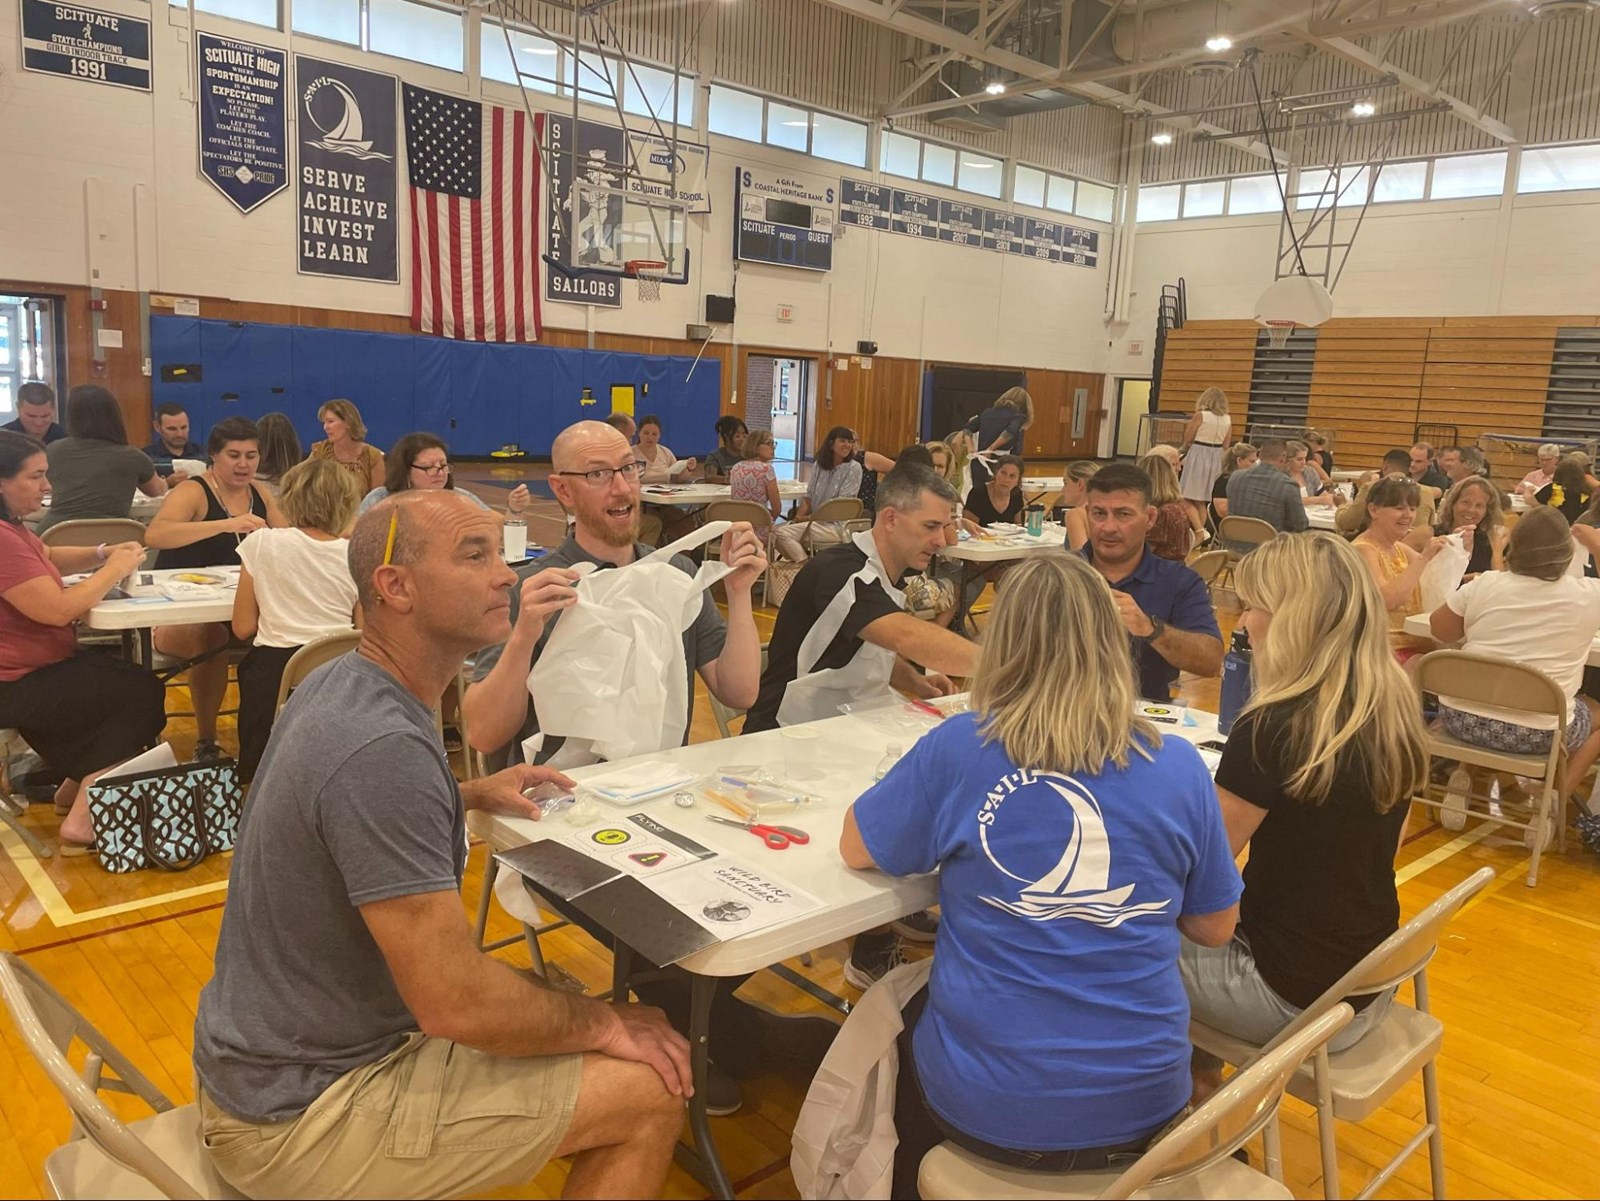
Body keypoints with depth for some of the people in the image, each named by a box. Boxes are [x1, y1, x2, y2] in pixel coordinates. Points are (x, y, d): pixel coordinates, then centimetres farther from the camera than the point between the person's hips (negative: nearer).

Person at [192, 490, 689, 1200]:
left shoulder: (339, 686, 0)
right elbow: (455, 1003, -29)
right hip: (306, 1115, -9)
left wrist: (471, 794, 11)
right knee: (653, 1090, -9)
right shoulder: (383, 747, -30)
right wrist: (605, 1024, -14)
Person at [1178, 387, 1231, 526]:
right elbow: (1225, 444, 10)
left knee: (1187, 498, -1)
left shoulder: (1200, 416, -10)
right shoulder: (1228, 419, 4)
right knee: (1201, 501, 14)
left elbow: (1187, 439, -6)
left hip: (1198, 456, -6)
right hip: (1216, 459, 6)